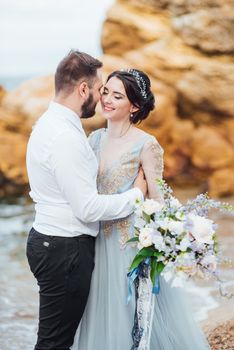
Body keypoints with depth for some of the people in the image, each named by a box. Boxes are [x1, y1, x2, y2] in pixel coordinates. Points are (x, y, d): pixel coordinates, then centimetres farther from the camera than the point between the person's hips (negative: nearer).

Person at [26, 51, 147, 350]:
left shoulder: (50, 123, 11)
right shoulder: (66, 137, -22)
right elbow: (88, 208, -22)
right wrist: (136, 194, -8)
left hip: (49, 242, 10)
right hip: (65, 249, -10)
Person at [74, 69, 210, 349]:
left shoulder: (146, 145, -13)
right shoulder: (96, 138, 5)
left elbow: (156, 200, -9)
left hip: (130, 239, -6)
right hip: (98, 238, 6)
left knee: (132, 313, 5)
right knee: (102, 313, 15)